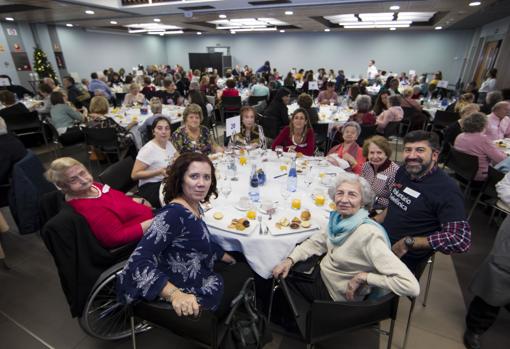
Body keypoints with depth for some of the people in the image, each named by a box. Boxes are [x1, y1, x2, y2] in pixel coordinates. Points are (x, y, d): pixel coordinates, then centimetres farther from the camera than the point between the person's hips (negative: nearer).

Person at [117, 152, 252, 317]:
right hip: (193, 293, -8)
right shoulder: (174, 213, -29)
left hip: (202, 273, 8)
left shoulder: (194, 207, -2)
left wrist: (232, 260, 19)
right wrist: (175, 295, -44)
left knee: (244, 267, 23)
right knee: (246, 273, 12)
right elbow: (139, 261, -34)